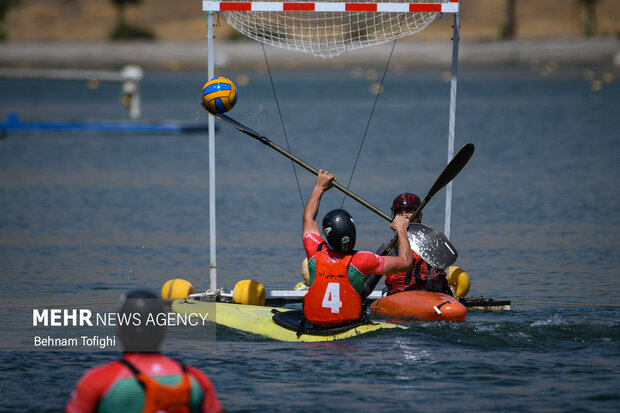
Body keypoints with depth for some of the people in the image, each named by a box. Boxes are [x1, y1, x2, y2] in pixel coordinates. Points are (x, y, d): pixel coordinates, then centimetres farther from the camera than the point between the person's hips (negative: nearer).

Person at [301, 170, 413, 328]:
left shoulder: (315, 254, -17)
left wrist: (319, 187, 15)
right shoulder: (361, 261, -24)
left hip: (313, 320, 1)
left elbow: (308, 218, 4)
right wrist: (401, 230, 0)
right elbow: (406, 261, -14)